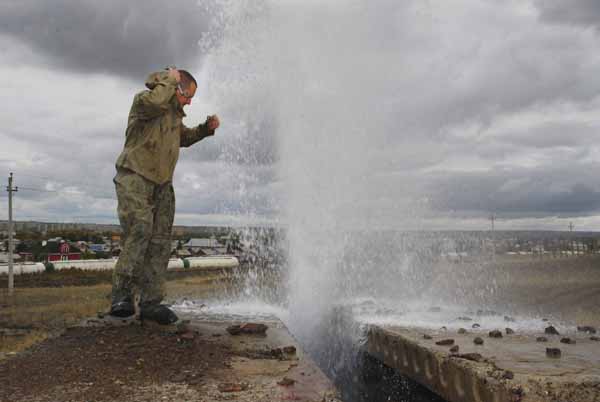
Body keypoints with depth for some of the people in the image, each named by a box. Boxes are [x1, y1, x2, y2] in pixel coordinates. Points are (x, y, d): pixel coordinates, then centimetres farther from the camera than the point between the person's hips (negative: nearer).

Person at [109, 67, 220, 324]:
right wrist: (170, 80, -15)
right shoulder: (144, 99, -6)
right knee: (139, 231, -23)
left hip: (162, 183, 8)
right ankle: (122, 297, -18)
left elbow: (182, 137, 36)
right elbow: (152, 102, -31)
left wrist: (205, 129, 20)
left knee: (160, 240, -1)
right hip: (135, 177, -8)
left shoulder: (174, 112, 21)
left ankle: (150, 302, 1)